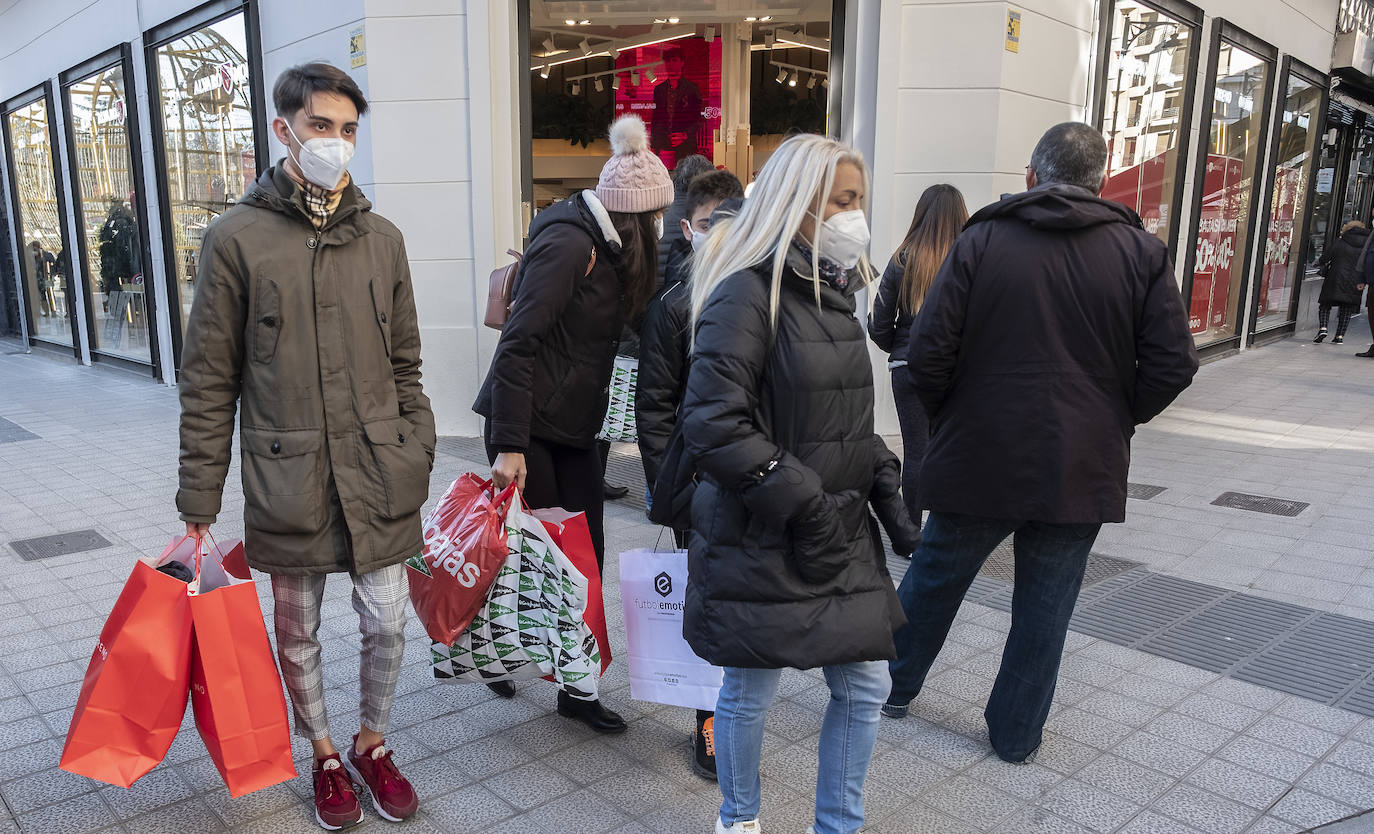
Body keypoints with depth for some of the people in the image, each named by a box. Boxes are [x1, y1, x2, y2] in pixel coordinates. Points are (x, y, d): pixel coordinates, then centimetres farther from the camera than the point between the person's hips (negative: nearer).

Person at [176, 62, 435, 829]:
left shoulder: (382, 238, 6)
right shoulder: (238, 237, -3)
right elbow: (209, 382, -1)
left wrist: (418, 462, 8)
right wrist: (201, 499, -1)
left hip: (379, 477, 2)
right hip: (287, 480, -2)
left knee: (388, 626, 10)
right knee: (298, 635, 13)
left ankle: (373, 745, 36)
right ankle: (326, 756, 38)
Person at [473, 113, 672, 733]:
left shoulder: (607, 248, 9)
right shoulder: (569, 243, -19)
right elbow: (517, 343, -24)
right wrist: (509, 446, -26)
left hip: (573, 427, 8)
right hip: (527, 426, -8)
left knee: (586, 557, 7)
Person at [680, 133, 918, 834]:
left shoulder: (831, 293, 11)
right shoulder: (748, 292, -16)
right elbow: (711, 423, -25)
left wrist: (883, 485, 6)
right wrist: (803, 503, -22)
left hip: (841, 536, 8)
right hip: (762, 542, -8)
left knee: (864, 687, 14)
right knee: (750, 692, 11)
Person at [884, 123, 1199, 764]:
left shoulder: (981, 239, -7)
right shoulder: (1142, 253, -2)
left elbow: (929, 351, -11)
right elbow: (1173, 364, -3)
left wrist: (947, 417, 6)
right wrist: (1115, 419, 11)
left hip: (978, 458, -1)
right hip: (1082, 468, 1)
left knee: (935, 574, 18)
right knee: (1045, 608, 14)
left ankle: (894, 687, 36)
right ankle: (1016, 734, 27)